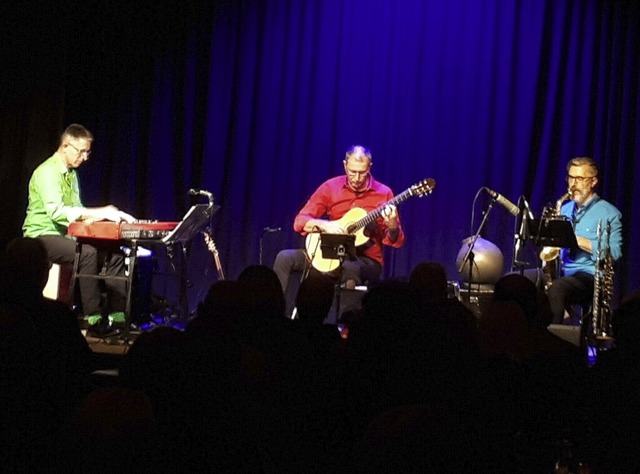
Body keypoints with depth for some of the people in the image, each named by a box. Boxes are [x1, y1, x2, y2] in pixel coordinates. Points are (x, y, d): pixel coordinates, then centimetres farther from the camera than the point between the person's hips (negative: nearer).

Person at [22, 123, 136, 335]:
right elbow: (56, 212, -29)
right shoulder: (47, 172, -16)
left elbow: (75, 211, 11)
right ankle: (93, 317, -28)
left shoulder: (72, 174, 13)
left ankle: (118, 311, -8)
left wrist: (105, 214, -6)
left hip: (63, 234, 8)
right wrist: (98, 213, -31)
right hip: (42, 236, -8)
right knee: (87, 253, -32)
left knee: (113, 253, -8)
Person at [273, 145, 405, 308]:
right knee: (285, 258, -17)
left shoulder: (383, 193, -4)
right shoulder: (331, 187, 2)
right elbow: (300, 221, -1)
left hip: (366, 260, -3)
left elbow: (396, 241, -5)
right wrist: (324, 225, -20)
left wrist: (392, 225, -28)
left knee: (350, 267, -40)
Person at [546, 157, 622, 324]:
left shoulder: (608, 213, 0)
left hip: (589, 275, -6)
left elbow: (615, 252, -12)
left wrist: (577, 240, -17)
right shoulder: (565, 209, 21)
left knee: (556, 288, -37)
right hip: (560, 272, 6)